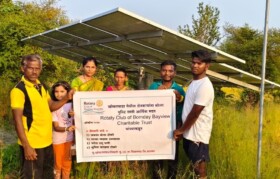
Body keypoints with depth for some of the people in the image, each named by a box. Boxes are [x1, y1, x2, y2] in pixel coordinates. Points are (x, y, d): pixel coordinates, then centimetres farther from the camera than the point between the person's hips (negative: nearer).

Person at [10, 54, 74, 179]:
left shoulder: (41, 86, 9)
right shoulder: (18, 90, -15)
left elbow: (51, 106, 15)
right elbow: (17, 119, -19)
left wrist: (66, 98, -3)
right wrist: (26, 146, -23)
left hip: (46, 141, 8)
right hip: (32, 144, -8)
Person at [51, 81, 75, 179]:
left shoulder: (71, 104, 0)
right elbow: (56, 127, -17)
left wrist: (73, 116, -13)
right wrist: (66, 128, -36)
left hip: (69, 138, 4)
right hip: (58, 140, -4)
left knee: (67, 162, 17)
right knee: (58, 163, 8)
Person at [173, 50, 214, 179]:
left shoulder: (204, 86, -19)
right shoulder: (194, 82, 11)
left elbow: (195, 113, -20)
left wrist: (181, 130, -10)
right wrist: (183, 129, 15)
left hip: (198, 134, -9)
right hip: (189, 132, 9)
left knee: (199, 165, 2)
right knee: (194, 163, 18)